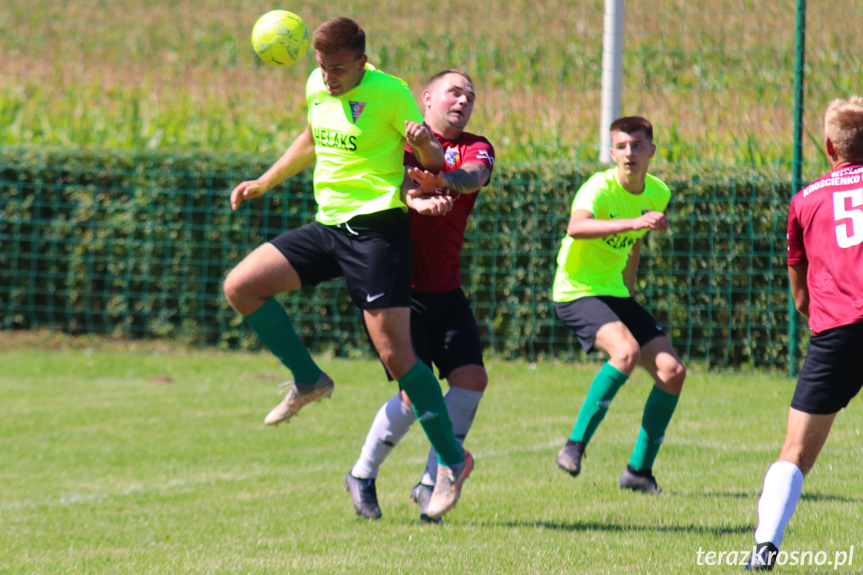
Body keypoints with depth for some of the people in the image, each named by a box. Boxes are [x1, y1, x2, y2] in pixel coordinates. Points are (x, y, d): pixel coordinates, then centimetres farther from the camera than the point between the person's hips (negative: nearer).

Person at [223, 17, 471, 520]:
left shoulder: (390, 93, -12)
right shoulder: (317, 86, 8)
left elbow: (434, 161, -8)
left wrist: (423, 142, -30)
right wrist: (264, 183, 32)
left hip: (377, 229, -7)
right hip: (328, 225, 7)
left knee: (396, 352, -13)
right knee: (241, 286, -6)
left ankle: (453, 460, -2)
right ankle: (308, 380, 12)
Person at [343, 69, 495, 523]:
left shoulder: (475, 148, 7)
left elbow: (474, 176, -15)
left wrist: (440, 179, -40)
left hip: (446, 289, 5)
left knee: (471, 378, -8)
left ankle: (432, 482, 7)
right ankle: (363, 476, 9)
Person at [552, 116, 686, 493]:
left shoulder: (658, 194, 4)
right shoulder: (600, 188, -19)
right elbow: (576, 227, -41)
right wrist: (635, 221, -49)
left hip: (616, 293, 7)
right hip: (577, 292, -7)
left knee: (672, 372, -3)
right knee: (627, 351, -32)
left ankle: (639, 470, 8)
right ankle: (575, 446, -22)